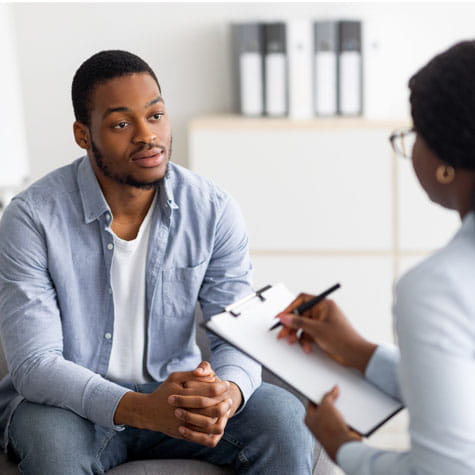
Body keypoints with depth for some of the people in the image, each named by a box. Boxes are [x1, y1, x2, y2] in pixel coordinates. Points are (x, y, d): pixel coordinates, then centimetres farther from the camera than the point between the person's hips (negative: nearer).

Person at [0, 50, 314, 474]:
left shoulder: (214, 211, -6)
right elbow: (35, 364, -20)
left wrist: (229, 392, -32)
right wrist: (140, 408, -36)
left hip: (174, 390, 2)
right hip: (72, 401, -2)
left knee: (286, 419, -22)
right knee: (52, 440, -35)